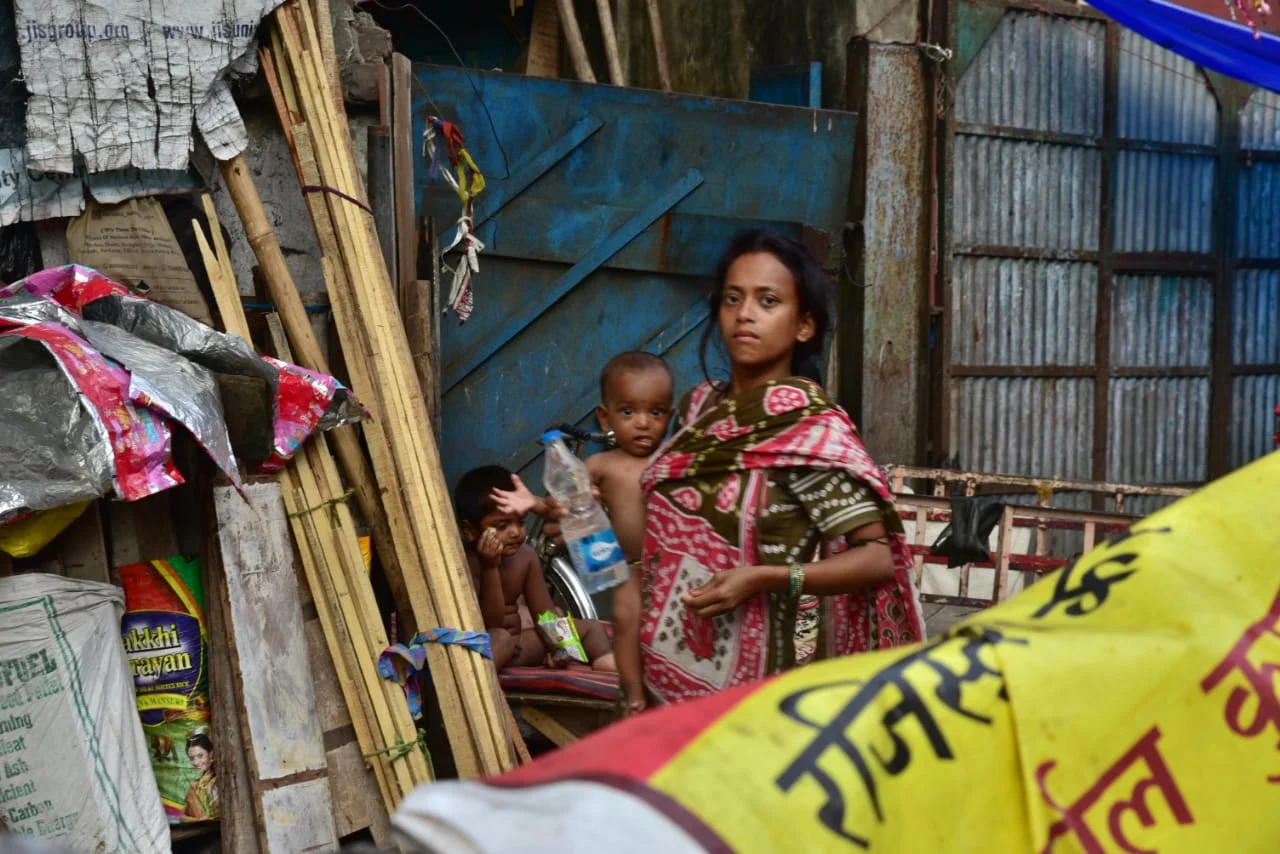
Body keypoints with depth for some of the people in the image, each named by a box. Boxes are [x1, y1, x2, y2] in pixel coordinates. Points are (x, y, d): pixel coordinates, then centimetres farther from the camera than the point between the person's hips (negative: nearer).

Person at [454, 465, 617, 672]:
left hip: (517, 645, 8)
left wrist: (557, 646, -18)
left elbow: (545, 615, 3)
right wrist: (490, 568, -31)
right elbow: (490, 623, -23)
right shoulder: (466, 562, -19)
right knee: (499, 638, -39)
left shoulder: (525, 556, 2)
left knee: (591, 628, 6)